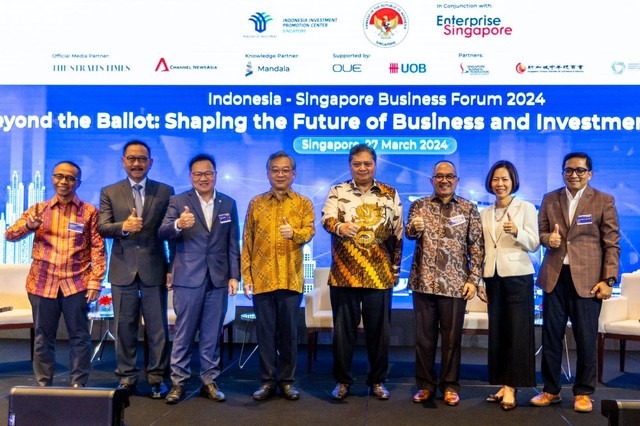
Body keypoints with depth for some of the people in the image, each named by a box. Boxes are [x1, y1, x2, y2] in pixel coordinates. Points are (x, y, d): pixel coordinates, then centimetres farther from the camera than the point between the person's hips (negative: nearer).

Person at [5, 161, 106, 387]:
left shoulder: (89, 212, 3)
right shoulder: (39, 209, 9)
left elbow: (98, 249, 0)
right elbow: (10, 235, 3)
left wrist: (95, 282, -9)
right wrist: (28, 225, -19)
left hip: (76, 284, -2)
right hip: (42, 284, 2)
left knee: (80, 337, 3)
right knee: (43, 338, 9)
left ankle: (78, 385, 14)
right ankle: (43, 385, 21)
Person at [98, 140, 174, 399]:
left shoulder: (165, 191, 6)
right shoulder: (110, 193, 8)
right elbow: (102, 227, -1)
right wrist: (123, 226, -23)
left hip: (154, 270, -1)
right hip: (123, 270, 1)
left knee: (158, 328, 4)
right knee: (124, 327, 9)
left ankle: (157, 378, 17)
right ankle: (127, 378, 22)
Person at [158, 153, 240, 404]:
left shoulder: (228, 204, 8)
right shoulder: (178, 202, 1)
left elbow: (233, 243, 8)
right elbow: (162, 233, -12)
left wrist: (234, 276, 2)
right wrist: (178, 224, -34)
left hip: (218, 279, 2)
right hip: (188, 278, -2)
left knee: (212, 335, 9)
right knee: (184, 333, 6)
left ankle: (209, 381, 21)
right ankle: (178, 382, 19)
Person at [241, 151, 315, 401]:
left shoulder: (303, 203, 6)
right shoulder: (256, 203, 8)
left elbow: (309, 231, -9)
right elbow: (247, 241, 6)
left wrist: (294, 233, -32)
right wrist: (246, 276, 1)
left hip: (291, 278, -1)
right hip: (261, 278, 1)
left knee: (289, 331, 7)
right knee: (265, 331, 7)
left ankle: (287, 380, 20)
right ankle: (268, 380, 20)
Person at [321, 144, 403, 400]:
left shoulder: (390, 194, 9)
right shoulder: (337, 192, 5)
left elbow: (397, 234, 11)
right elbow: (327, 219, -11)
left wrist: (395, 268, 8)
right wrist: (340, 227, -34)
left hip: (380, 276, 1)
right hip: (344, 274, -1)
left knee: (378, 330, 9)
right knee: (343, 330, 7)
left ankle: (377, 381, 25)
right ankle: (342, 380, 22)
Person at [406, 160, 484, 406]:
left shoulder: (469, 208, 5)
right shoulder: (419, 206, 7)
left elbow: (477, 246, 3)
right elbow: (410, 234, -6)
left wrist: (473, 279, -4)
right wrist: (414, 228, -30)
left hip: (455, 284, -1)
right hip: (424, 282, 1)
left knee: (452, 337, 7)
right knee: (424, 336, 8)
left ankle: (450, 386, 22)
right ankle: (425, 384, 21)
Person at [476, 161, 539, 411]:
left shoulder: (526, 208, 0)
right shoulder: (485, 213, 12)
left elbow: (534, 245, -5)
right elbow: (483, 249, 12)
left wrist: (516, 232, -24)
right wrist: (479, 281, 8)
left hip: (517, 276, -4)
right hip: (493, 277, 4)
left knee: (517, 332, -2)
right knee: (497, 331, 7)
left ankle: (511, 386, 5)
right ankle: (503, 385, 15)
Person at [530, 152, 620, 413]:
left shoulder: (604, 201, 2)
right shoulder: (550, 199, 11)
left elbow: (612, 244, 0)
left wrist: (608, 279, -7)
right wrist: (548, 238, -8)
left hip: (587, 279, -2)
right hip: (554, 276, 3)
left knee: (586, 338, 3)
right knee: (551, 336, 7)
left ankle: (583, 393, 19)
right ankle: (551, 390, 20)